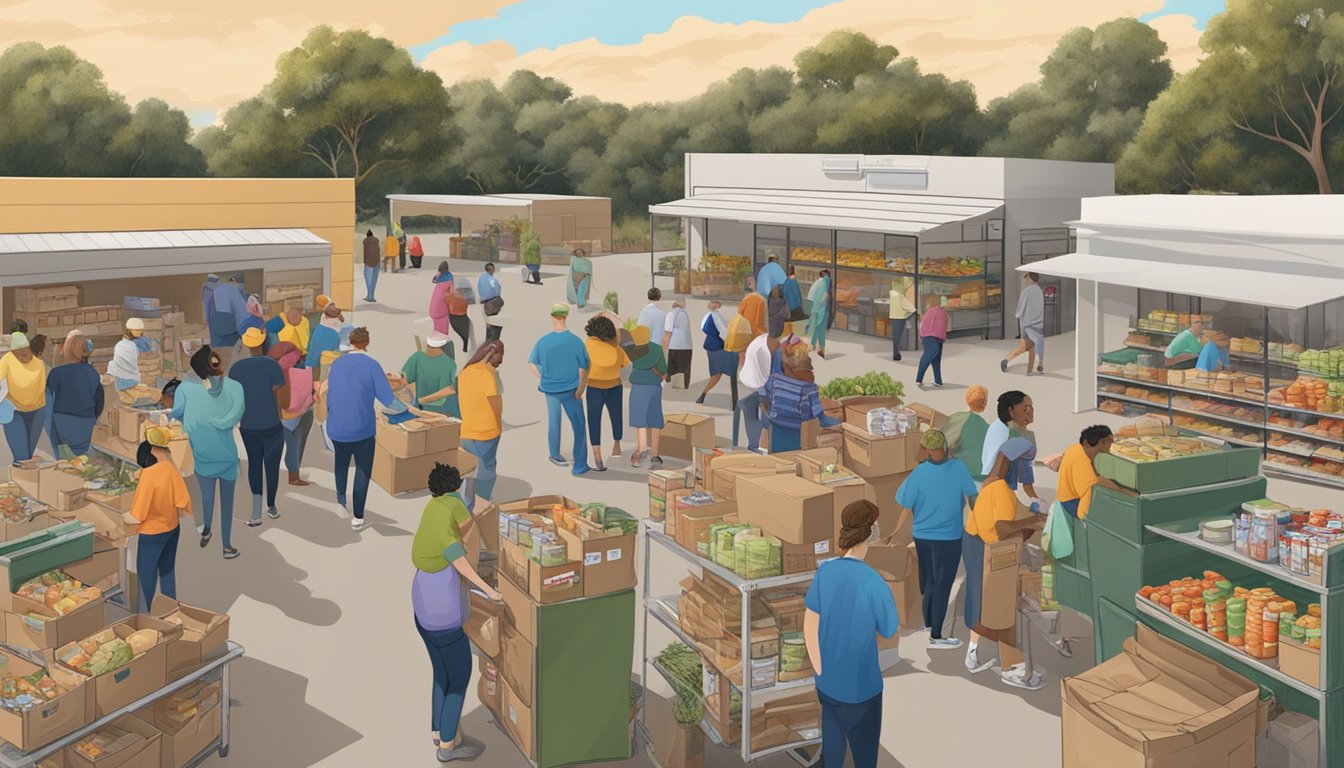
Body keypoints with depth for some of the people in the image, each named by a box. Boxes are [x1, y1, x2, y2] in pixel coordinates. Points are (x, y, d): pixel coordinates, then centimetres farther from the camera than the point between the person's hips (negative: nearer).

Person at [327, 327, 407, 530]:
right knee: (362, 472, 11)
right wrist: (405, 408, 4)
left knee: (341, 461, 29)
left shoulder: (336, 363, 2)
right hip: (362, 430, -4)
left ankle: (341, 498, 15)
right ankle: (358, 517, 14)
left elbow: (329, 398, 12)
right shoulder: (371, 366, -12)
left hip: (335, 429, 4)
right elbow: (388, 401, -14)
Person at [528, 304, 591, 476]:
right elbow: (584, 369, -16)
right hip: (570, 390, -3)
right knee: (578, 426, 9)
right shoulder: (575, 341, -18)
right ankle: (579, 466, 9)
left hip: (550, 389, 3)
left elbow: (531, 363, 3)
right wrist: (580, 390, -5)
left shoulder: (543, 341, -10)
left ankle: (555, 455, 39)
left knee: (553, 422, 23)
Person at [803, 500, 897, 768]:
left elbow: (809, 626, -5)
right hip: (861, 686, -4)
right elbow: (890, 631, -8)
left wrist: (820, 672, 5)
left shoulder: (824, 571, -10)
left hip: (827, 683, 4)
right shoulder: (873, 582, -23)